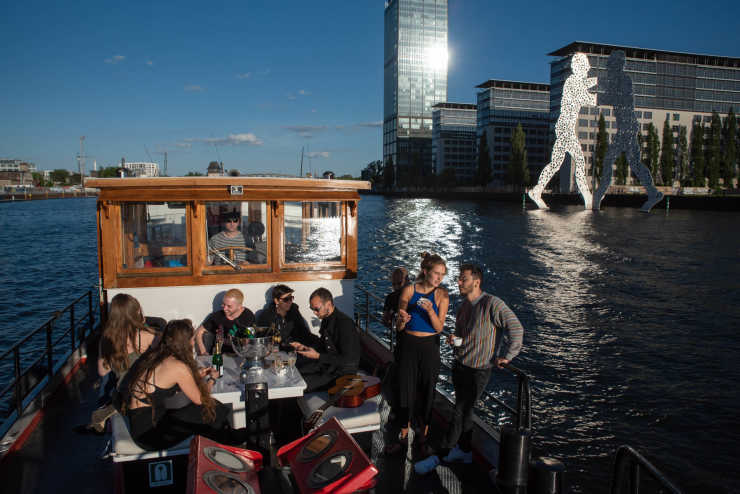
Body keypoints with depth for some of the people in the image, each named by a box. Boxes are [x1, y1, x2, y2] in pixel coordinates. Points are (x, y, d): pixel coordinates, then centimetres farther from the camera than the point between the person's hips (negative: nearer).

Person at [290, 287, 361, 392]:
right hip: (326, 364, 9)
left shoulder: (345, 323, -25)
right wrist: (304, 347, 2)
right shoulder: (326, 319, 3)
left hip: (341, 372, -9)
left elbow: (348, 360, -26)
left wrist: (318, 356, -24)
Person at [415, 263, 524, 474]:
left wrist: (506, 356, -17)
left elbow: (516, 329, -18)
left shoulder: (492, 304, -16)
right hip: (459, 366, 8)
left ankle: (440, 455, 5)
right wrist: (454, 338, 2)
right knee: (464, 410, 17)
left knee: (460, 412, -3)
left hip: (478, 371, -8)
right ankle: (465, 450, 31)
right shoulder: (464, 305, 9)